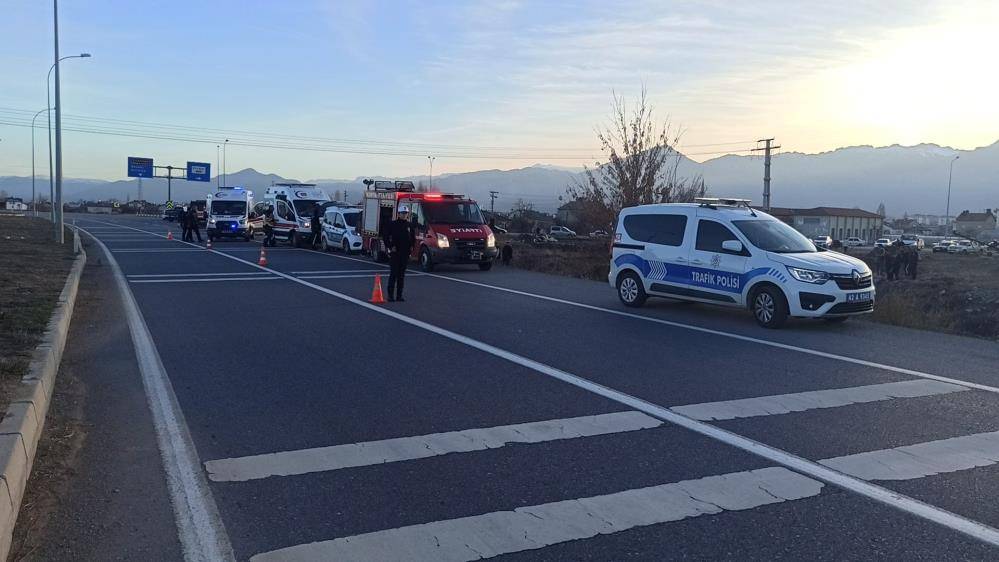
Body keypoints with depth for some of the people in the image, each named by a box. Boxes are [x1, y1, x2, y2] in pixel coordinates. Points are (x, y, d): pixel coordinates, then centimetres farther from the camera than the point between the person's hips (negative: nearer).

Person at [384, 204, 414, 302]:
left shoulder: (409, 225, 10)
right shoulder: (392, 224, -2)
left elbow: (412, 238, 20)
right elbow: (386, 237, -1)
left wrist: (411, 247, 5)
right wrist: (390, 246, -10)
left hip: (405, 253, 4)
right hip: (395, 253, -4)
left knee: (402, 275, 8)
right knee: (393, 274, -5)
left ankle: (399, 295, 12)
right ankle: (391, 295, -1)